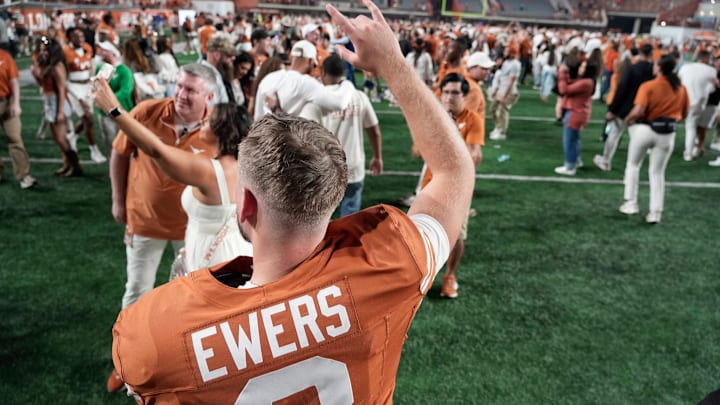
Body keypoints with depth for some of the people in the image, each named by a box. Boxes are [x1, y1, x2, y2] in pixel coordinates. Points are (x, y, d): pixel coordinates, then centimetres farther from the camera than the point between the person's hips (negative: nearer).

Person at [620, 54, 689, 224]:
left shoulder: (648, 86, -12)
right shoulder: (681, 88, 3)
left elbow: (638, 111, -23)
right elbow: (684, 114, 9)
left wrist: (627, 120, -4)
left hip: (645, 129, -3)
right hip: (667, 133, 3)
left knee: (633, 165, 19)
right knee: (657, 172, 12)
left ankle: (631, 203, 18)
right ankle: (655, 212, 11)